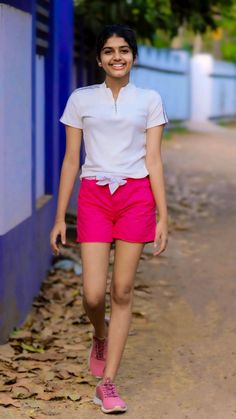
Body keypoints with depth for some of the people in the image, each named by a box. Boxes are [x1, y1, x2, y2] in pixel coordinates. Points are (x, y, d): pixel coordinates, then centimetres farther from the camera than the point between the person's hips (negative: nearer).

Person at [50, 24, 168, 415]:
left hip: (136, 195, 0)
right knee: (94, 294, -7)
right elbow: (71, 160, 8)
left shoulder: (149, 100, 6)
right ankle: (100, 336, 29)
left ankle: (107, 383, 8)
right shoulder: (81, 99, 7)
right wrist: (60, 217, 5)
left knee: (122, 292, 0)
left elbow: (154, 160, 4)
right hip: (94, 195, 0)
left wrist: (163, 217, -2)